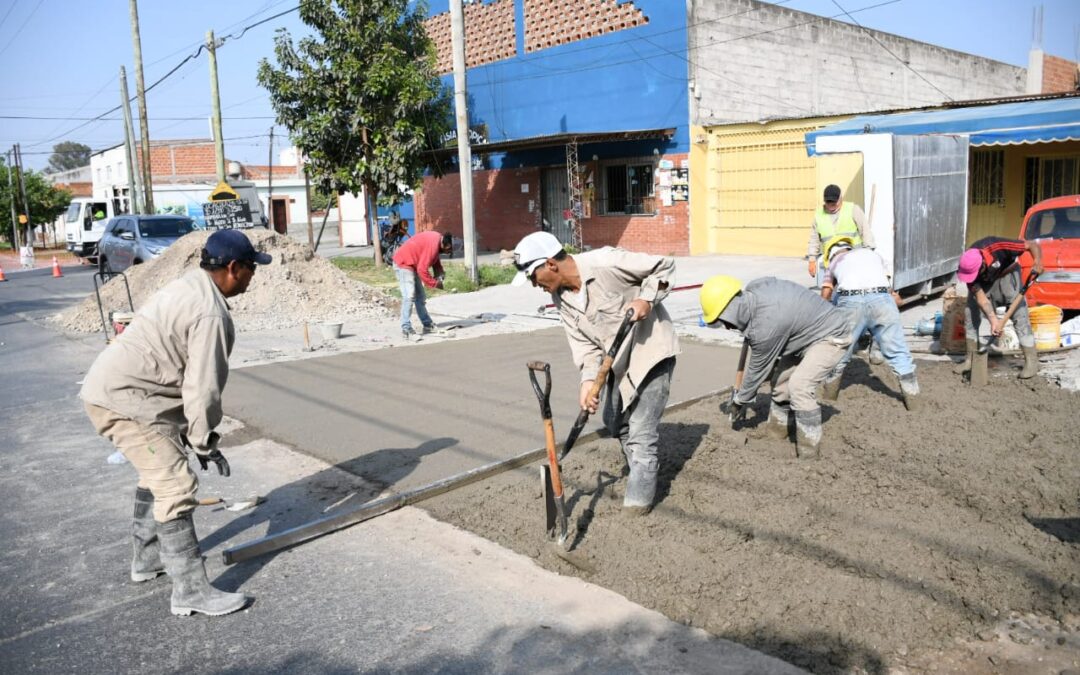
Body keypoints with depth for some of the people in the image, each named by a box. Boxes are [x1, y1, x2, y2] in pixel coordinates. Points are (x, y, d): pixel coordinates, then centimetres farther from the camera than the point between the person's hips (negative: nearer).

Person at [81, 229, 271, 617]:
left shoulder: (190, 288, 12)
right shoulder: (210, 312, -20)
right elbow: (203, 387, -20)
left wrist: (195, 434, 18)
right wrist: (205, 443, -7)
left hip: (110, 388, 11)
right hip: (125, 400, -11)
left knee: (158, 474, 25)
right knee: (176, 486, -11)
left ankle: (148, 559, 40)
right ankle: (191, 591, -5)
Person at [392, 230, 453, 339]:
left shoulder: (437, 240, 2)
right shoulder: (433, 244, -27)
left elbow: (436, 261, 16)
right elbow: (422, 269, -28)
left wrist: (439, 275, 0)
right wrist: (434, 283, -17)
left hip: (412, 265, 10)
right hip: (403, 264, -10)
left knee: (420, 297, 15)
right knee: (409, 296, -18)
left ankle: (427, 325, 23)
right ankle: (406, 329, -20)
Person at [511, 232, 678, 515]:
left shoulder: (606, 262, -27)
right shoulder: (561, 297, -5)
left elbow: (664, 265, -15)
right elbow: (582, 343, -7)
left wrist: (646, 299, -27)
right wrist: (588, 379, -22)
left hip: (652, 351, -8)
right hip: (620, 360, 8)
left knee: (641, 431, -8)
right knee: (615, 423, 20)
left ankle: (639, 501, 3)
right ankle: (641, 473, 43)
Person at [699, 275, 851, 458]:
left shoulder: (766, 325, -35)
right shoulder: (753, 287, -13)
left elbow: (758, 368, -19)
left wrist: (739, 401, -4)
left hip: (832, 336, -10)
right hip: (809, 329, 10)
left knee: (799, 386, -22)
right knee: (781, 380, 11)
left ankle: (809, 453, -11)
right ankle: (775, 433, 28)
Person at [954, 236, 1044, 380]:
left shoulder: (997, 247, -40)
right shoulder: (967, 268, -30)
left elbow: (1033, 245, -29)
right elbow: (980, 296, -27)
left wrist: (1038, 263, -48)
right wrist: (993, 319, -37)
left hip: (1007, 271, -3)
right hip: (984, 281, 3)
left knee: (1019, 313, -12)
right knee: (970, 312, -5)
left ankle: (1031, 361, -7)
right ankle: (971, 358, 6)